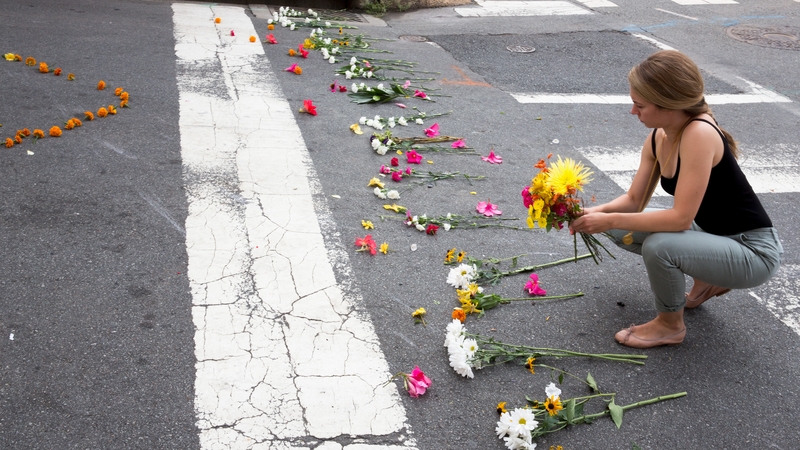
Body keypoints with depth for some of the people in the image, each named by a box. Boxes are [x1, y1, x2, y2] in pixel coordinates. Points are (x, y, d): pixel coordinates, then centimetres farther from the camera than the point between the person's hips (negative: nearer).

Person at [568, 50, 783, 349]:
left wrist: (610, 220, -27)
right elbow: (634, 199, 4)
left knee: (659, 246, -32)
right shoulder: (658, 138, -4)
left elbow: (681, 217, -31)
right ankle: (707, 279, 18)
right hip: (710, 234, 9)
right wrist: (598, 212, -15)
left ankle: (670, 325, -2)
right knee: (620, 229, 5)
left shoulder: (699, 134, -29)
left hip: (753, 252, -9)